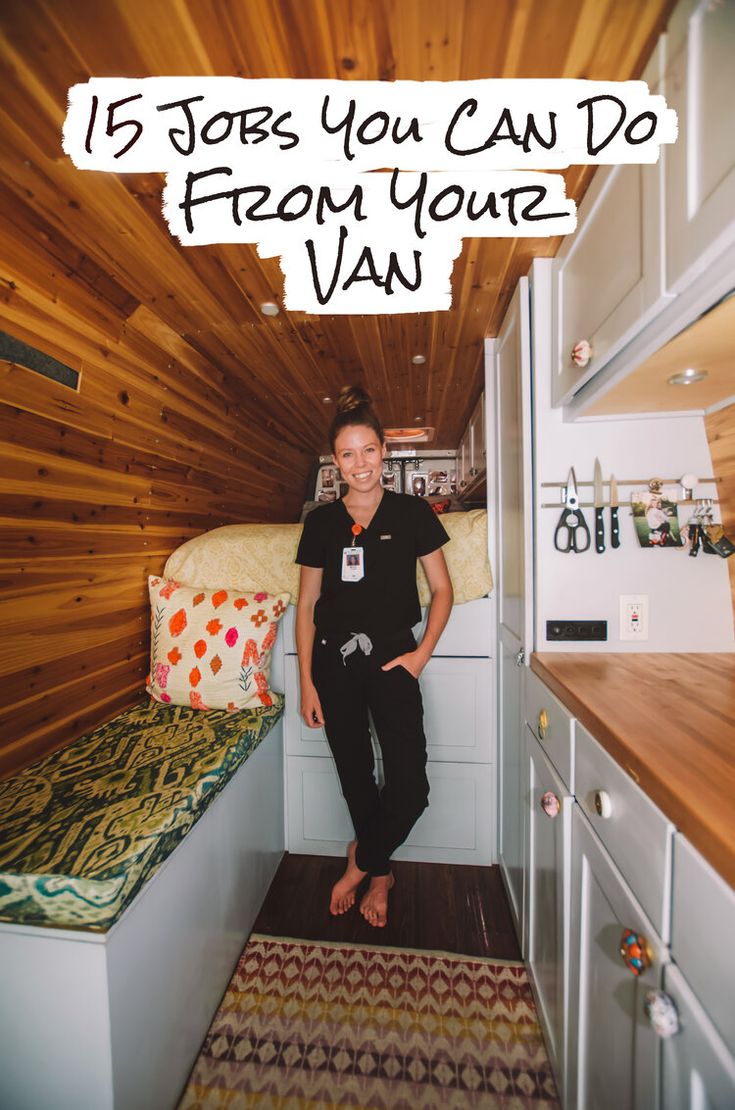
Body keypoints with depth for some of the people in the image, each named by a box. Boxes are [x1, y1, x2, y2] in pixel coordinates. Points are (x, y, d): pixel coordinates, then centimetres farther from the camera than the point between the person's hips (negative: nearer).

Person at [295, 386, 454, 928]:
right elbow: (307, 605, 4)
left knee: (410, 786, -3)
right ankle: (381, 872, 44)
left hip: (393, 658, -1)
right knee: (356, 777, 14)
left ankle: (360, 863, 30)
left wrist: (423, 652, -9)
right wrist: (307, 681, 1)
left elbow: (443, 589, 3)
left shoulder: (413, 512, -1)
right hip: (334, 661, 2)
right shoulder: (321, 521, 2)